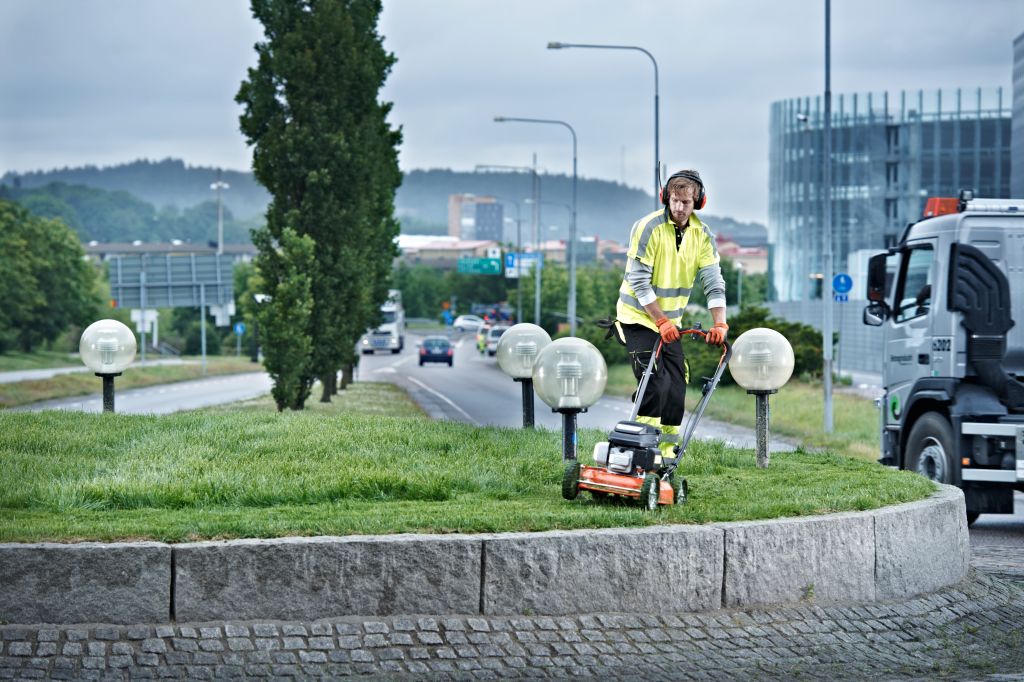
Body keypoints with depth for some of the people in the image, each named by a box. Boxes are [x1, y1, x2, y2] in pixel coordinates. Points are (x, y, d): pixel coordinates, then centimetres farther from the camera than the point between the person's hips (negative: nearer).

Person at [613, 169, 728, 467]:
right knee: (655, 380, -17)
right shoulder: (647, 228, -18)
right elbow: (639, 281, -19)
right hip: (639, 316, -6)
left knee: (676, 385, 2)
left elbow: (713, 282, -5)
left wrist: (720, 323, -18)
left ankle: (666, 451, 11)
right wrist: (661, 322, -23)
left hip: (670, 321, 6)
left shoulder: (702, 235, -1)